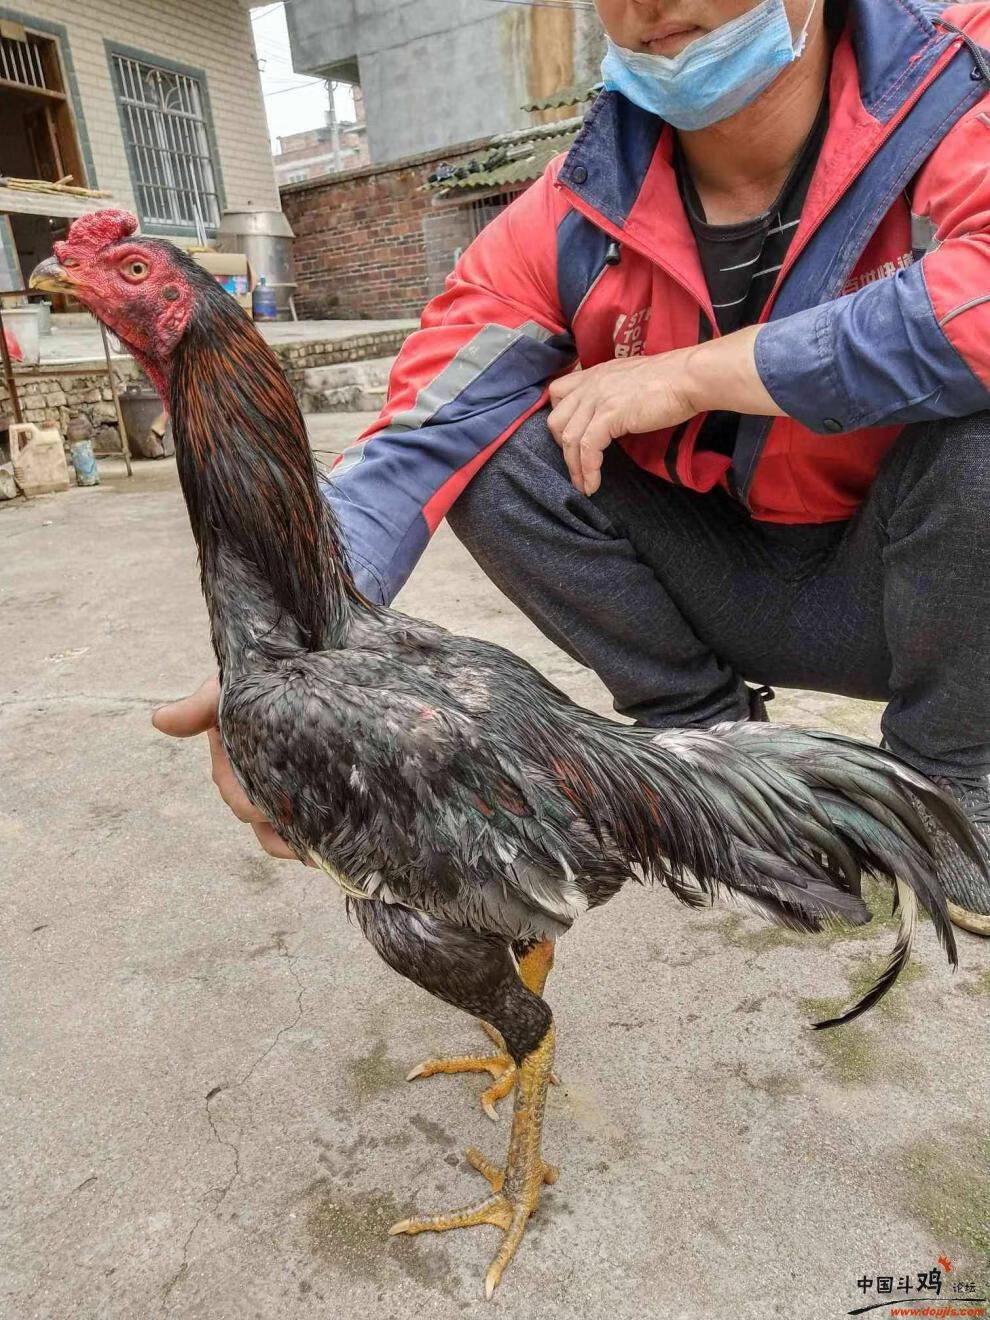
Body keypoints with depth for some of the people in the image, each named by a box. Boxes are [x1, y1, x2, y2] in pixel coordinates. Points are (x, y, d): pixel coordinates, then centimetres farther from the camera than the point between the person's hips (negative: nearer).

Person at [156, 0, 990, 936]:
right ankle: (708, 730, 0)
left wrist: (692, 373, -30)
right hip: (723, 587, 2)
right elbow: (421, 435, -20)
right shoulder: (572, 219, -12)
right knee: (490, 446, -14)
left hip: (884, 584, -1)